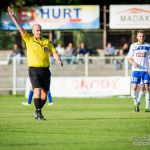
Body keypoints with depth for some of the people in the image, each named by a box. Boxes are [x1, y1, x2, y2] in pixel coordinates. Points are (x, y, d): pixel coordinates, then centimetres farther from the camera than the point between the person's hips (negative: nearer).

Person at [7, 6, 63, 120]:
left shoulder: (47, 42, 10)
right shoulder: (29, 39, 4)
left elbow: (54, 52, 3)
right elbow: (20, 28, -2)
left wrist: (58, 60, -17)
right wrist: (13, 16, -8)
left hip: (45, 70, 3)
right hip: (34, 69, -3)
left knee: (44, 93, 3)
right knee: (37, 90, -18)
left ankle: (38, 111, 22)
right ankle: (38, 112, -13)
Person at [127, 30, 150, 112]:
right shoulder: (133, 46, 6)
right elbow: (129, 58, 7)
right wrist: (133, 63, -13)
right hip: (136, 70, 0)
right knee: (134, 87, -8)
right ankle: (136, 104, 12)